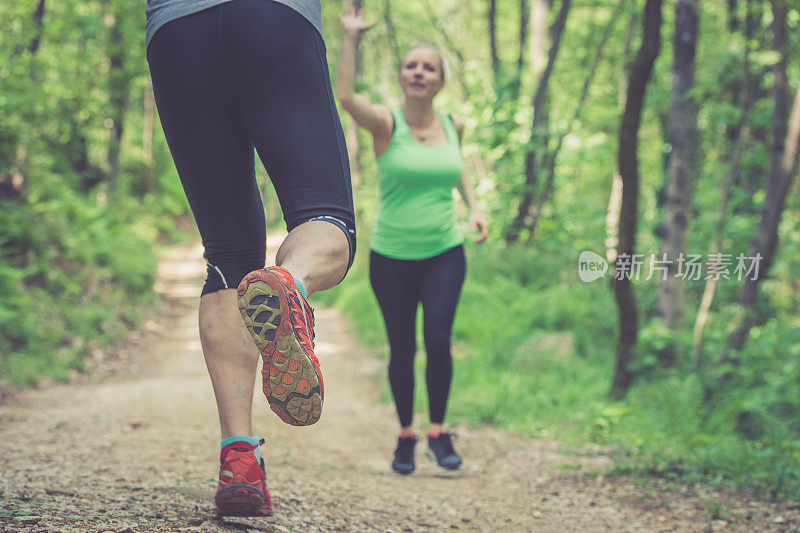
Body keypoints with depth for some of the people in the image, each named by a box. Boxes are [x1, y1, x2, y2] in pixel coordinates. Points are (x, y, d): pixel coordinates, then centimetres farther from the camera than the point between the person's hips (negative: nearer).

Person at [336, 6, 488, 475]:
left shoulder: (453, 126, 3)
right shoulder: (387, 124, -9)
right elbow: (345, 96, -30)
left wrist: (474, 206, 11)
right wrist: (352, 38, -31)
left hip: (445, 254, 2)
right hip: (392, 256, -1)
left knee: (439, 337, -16)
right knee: (402, 349, 5)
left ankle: (439, 431, 3)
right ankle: (406, 436, 26)